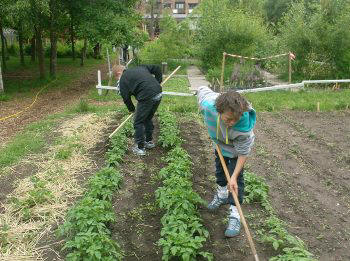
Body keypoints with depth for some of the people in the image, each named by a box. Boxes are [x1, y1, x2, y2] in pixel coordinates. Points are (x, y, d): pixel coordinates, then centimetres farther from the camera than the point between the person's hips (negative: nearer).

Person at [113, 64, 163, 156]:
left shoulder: (123, 79, 5)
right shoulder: (140, 68, 24)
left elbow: (126, 97, 5)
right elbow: (157, 68, 23)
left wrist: (131, 109, 21)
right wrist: (158, 82, 25)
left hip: (147, 97, -8)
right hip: (158, 94, 8)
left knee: (138, 122, 8)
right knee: (148, 119, 25)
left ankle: (140, 148, 14)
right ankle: (149, 141, 36)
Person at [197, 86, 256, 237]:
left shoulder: (244, 126, -46)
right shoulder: (208, 104, -42)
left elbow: (243, 153, -31)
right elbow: (202, 89, -18)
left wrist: (234, 177, -33)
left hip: (236, 147, -4)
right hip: (220, 141, 4)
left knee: (236, 178, -9)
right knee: (219, 168, 22)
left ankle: (234, 215, 3)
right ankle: (222, 194, 48)